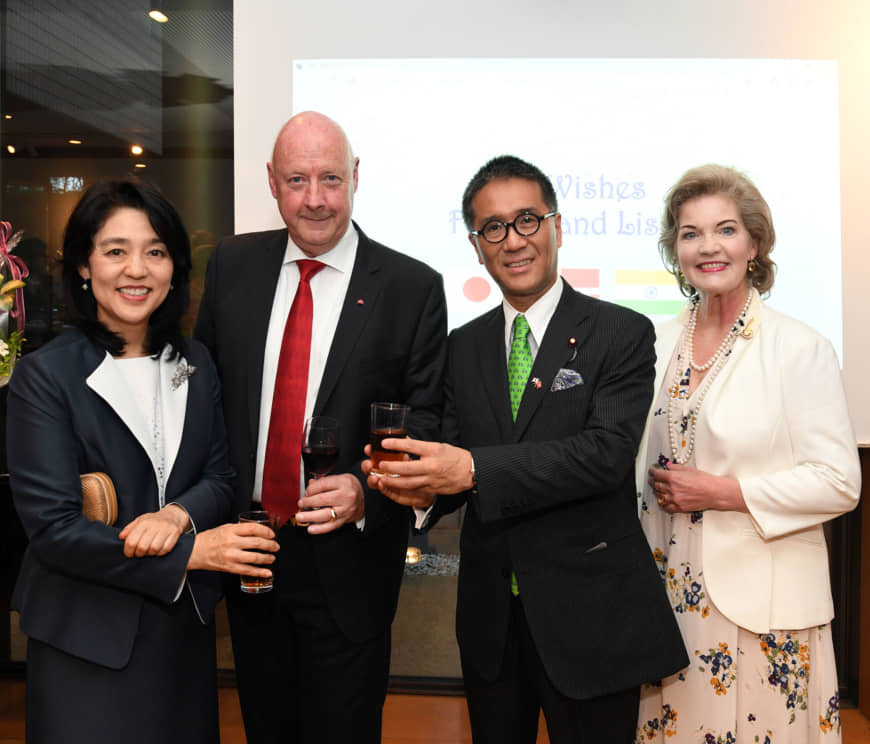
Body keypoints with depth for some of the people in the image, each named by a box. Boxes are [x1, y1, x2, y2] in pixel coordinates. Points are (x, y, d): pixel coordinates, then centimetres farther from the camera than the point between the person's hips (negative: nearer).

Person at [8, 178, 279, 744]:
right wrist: (191, 551, -20)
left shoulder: (195, 365, 3)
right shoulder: (45, 375, -12)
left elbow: (221, 478, 3)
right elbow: (52, 526, -16)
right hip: (87, 636, -4)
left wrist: (177, 515, -19)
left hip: (184, 623, 5)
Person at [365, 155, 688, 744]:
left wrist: (474, 469, -29)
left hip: (589, 612, -4)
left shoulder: (622, 333, -8)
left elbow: (609, 451, -21)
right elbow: (455, 459, 4)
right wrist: (422, 487, -20)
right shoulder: (463, 347, 6)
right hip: (490, 612, 4)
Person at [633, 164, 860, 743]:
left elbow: (839, 483, -12)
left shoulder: (801, 348, -10)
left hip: (761, 602, -4)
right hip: (671, 589, 5)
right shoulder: (659, 343, 5)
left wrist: (723, 491, -17)